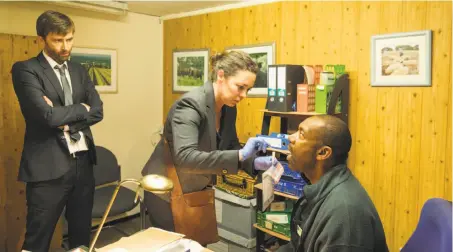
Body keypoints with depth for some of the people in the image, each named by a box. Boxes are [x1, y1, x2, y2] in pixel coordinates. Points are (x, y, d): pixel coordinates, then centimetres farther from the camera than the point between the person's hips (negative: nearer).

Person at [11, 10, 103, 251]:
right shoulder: (25, 69, -6)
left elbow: (97, 111, 2)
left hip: (83, 162, 6)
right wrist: (80, 109, -6)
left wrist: (66, 120, -12)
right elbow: (47, 115, -20)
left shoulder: (79, 70, 12)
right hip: (49, 166, -5)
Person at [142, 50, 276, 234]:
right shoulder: (190, 105, -28)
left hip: (196, 191, 7)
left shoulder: (229, 107, -5)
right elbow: (185, 158, -40)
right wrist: (240, 155, -42)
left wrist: (253, 162, -15)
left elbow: (231, 146, 5)